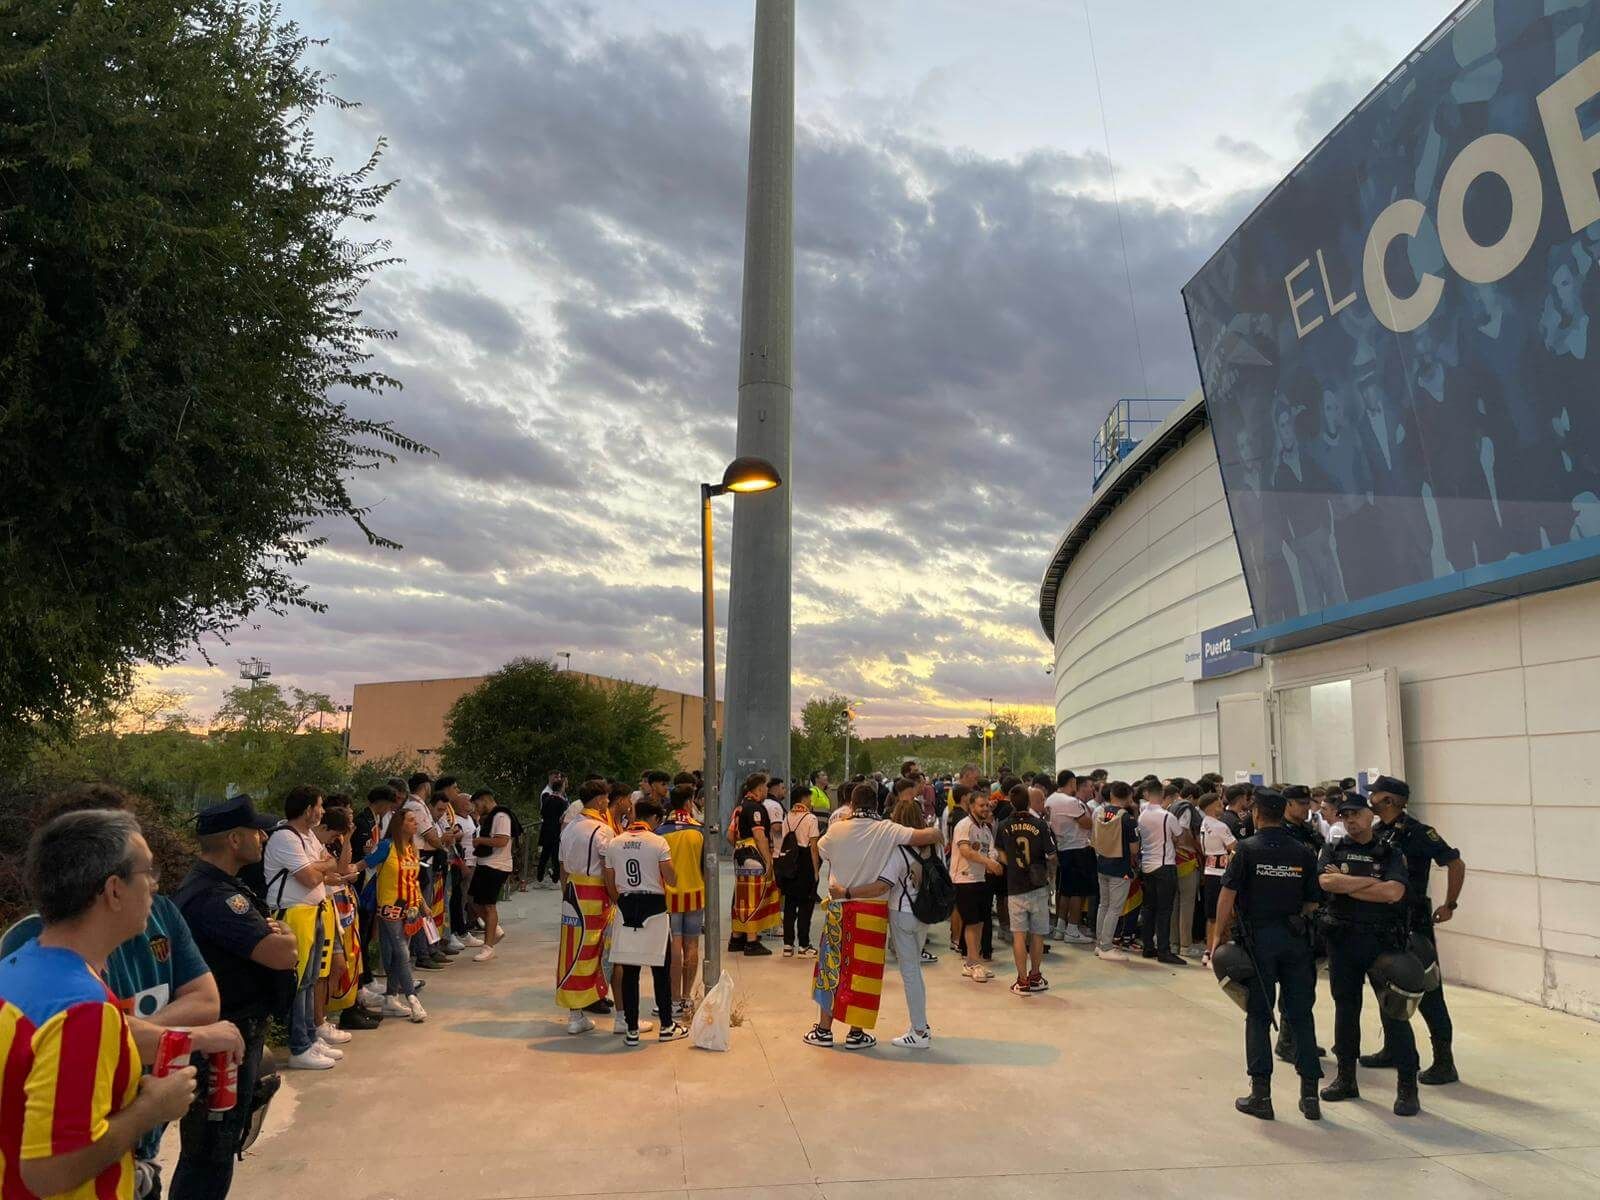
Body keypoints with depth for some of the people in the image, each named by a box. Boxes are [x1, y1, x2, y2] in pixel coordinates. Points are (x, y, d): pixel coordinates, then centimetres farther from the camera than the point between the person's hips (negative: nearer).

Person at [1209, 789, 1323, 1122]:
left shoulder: (1248, 849, -7)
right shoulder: (1304, 853, 3)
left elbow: (1227, 894, -10)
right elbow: (1312, 903, 4)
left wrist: (1218, 935, -4)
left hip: (1258, 937, -3)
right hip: (1296, 938, 3)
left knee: (1259, 1015, 5)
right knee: (1301, 1015, 10)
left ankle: (1261, 1094, 8)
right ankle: (1309, 1093, 12)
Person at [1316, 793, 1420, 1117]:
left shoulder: (1390, 853, 1)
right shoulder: (1333, 851, 7)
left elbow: (1394, 892, -16)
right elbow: (1326, 881, -12)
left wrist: (1345, 885, -10)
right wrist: (1372, 882, -12)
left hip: (1382, 940, -3)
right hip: (1342, 940, 3)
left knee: (1394, 1010, -2)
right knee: (1345, 1007, 12)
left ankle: (1407, 1086, 5)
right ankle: (1346, 1078, 24)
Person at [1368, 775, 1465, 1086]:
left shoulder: (1419, 833, -14)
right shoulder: (1377, 834, 8)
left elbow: (1456, 864, -14)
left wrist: (1449, 905, -11)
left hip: (1413, 923, -8)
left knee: (1426, 992, -5)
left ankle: (1444, 1063, 2)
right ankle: (1392, 1050, 30)